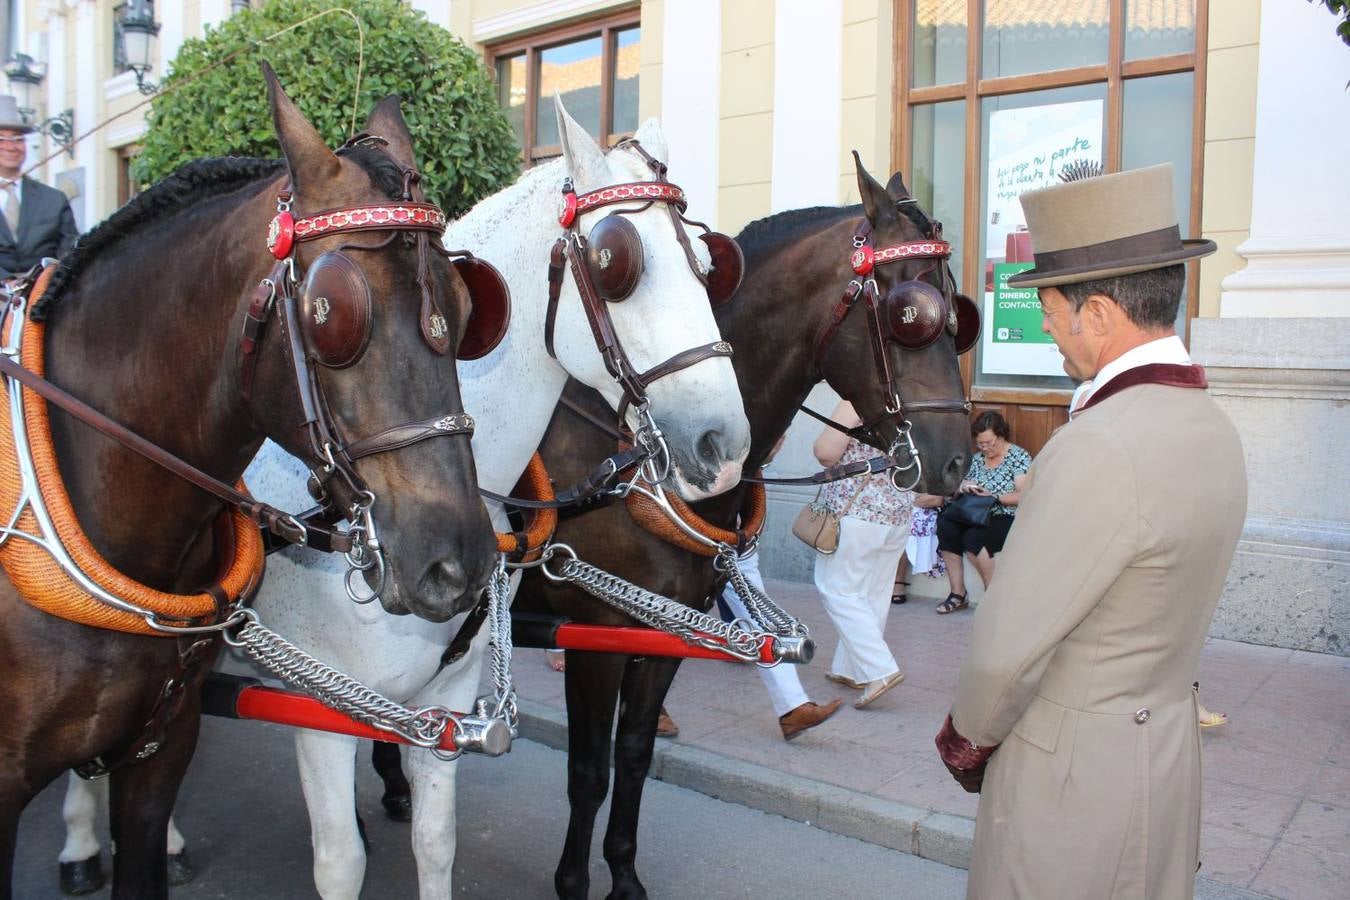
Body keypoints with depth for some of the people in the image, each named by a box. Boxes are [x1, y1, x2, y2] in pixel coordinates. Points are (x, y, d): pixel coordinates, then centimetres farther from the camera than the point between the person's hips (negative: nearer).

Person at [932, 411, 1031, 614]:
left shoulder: (1019, 456, -1)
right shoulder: (978, 458, 18)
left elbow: (1023, 496, -11)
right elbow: (962, 491, 22)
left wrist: (992, 497, -20)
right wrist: (963, 488, -2)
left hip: (1006, 518, -6)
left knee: (972, 538, -34)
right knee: (945, 526, -25)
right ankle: (957, 594, -21)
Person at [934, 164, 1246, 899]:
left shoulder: (1100, 447, -28)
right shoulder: (1212, 428, 1)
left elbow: (1006, 646, -24)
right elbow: (1153, 609, 6)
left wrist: (968, 740, -7)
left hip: (1073, 774, -8)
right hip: (1162, 754, 9)